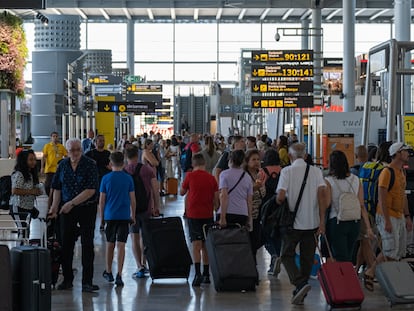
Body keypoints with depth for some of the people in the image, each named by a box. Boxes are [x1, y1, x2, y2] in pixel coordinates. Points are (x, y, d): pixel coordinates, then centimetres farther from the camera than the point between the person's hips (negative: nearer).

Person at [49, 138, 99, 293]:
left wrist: (72, 203, -18)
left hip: (87, 208, -4)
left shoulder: (90, 165, -10)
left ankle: (87, 282, 0)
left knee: (87, 244, -3)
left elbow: (91, 190, -16)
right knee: (66, 244, 5)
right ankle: (67, 279, 17)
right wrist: (54, 207, -2)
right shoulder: (62, 165, 4)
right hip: (66, 209, 4)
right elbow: (57, 188, 10)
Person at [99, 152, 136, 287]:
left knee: (110, 244, 16)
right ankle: (119, 276, -7)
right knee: (121, 245, -2)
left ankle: (108, 272, 28)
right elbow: (132, 199, 1)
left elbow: (102, 200, -1)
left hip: (110, 215, 1)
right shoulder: (128, 178, -1)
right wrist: (133, 215, 12)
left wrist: (102, 215, 10)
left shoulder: (106, 178, -2)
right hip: (124, 215, -1)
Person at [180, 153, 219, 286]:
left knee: (196, 245, -7)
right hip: (208, 215, 3)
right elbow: (216, 199, 5)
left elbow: (182, 192, 10)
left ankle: (198, 274, -19)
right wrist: (215, 208, 20)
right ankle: (206, 274, 18)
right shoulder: (211, 178, 3)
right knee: (206, 245, 12)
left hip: (193, 214, -3)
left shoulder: (190, 176, -4)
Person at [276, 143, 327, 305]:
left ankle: (300, 284, -15)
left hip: (293, 222, -3)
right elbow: (322, 194, -7)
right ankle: (300, 294, 20)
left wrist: (277, 201, 9)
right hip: (312, 222, 3)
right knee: (307, 258, 14)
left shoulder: (286, 171, -7)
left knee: (287, 255, 8)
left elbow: (280, 197, -16)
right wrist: (322, 221, -6)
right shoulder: (316, 171, 2)